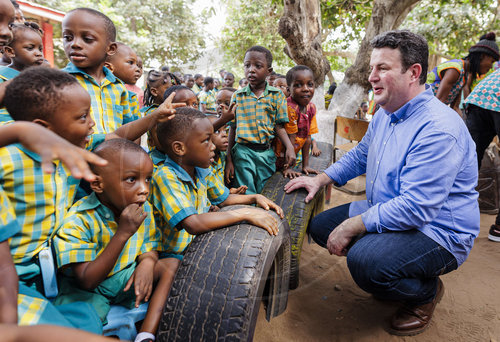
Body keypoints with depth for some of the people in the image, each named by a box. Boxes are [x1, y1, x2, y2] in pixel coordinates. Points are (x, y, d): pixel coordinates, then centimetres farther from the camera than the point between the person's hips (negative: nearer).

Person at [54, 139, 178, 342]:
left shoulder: (144, 209, -10)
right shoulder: (78, 221, -26)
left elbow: (149, 249, 3)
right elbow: (87, 281, -28)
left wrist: (147, 262, -24)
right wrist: (123, 233, -37)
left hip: (126, 279, 5)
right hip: (86, 291, -5)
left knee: (172, 264, -11)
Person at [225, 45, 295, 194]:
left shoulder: (276, 95, 2)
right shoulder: (238, 96, 3)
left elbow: (279, 126, 1)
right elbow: (233, 129, 5)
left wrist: (289, 147, -16)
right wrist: (229, 160, 4)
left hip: (267, 153, 1)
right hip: (243, 152, 0)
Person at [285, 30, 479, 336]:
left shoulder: (438, 129, -27)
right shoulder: (386, 114, 4)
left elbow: (416, 208, -32)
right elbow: (360, 156, 19)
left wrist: (350, 227, -25)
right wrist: (320, 180, 9)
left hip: (437, 232, -9)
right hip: (388, 211, 9)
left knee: (364, 260, -34)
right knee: (321, 226, 5)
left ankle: (427, 292, 2)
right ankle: (390, 274, 18)